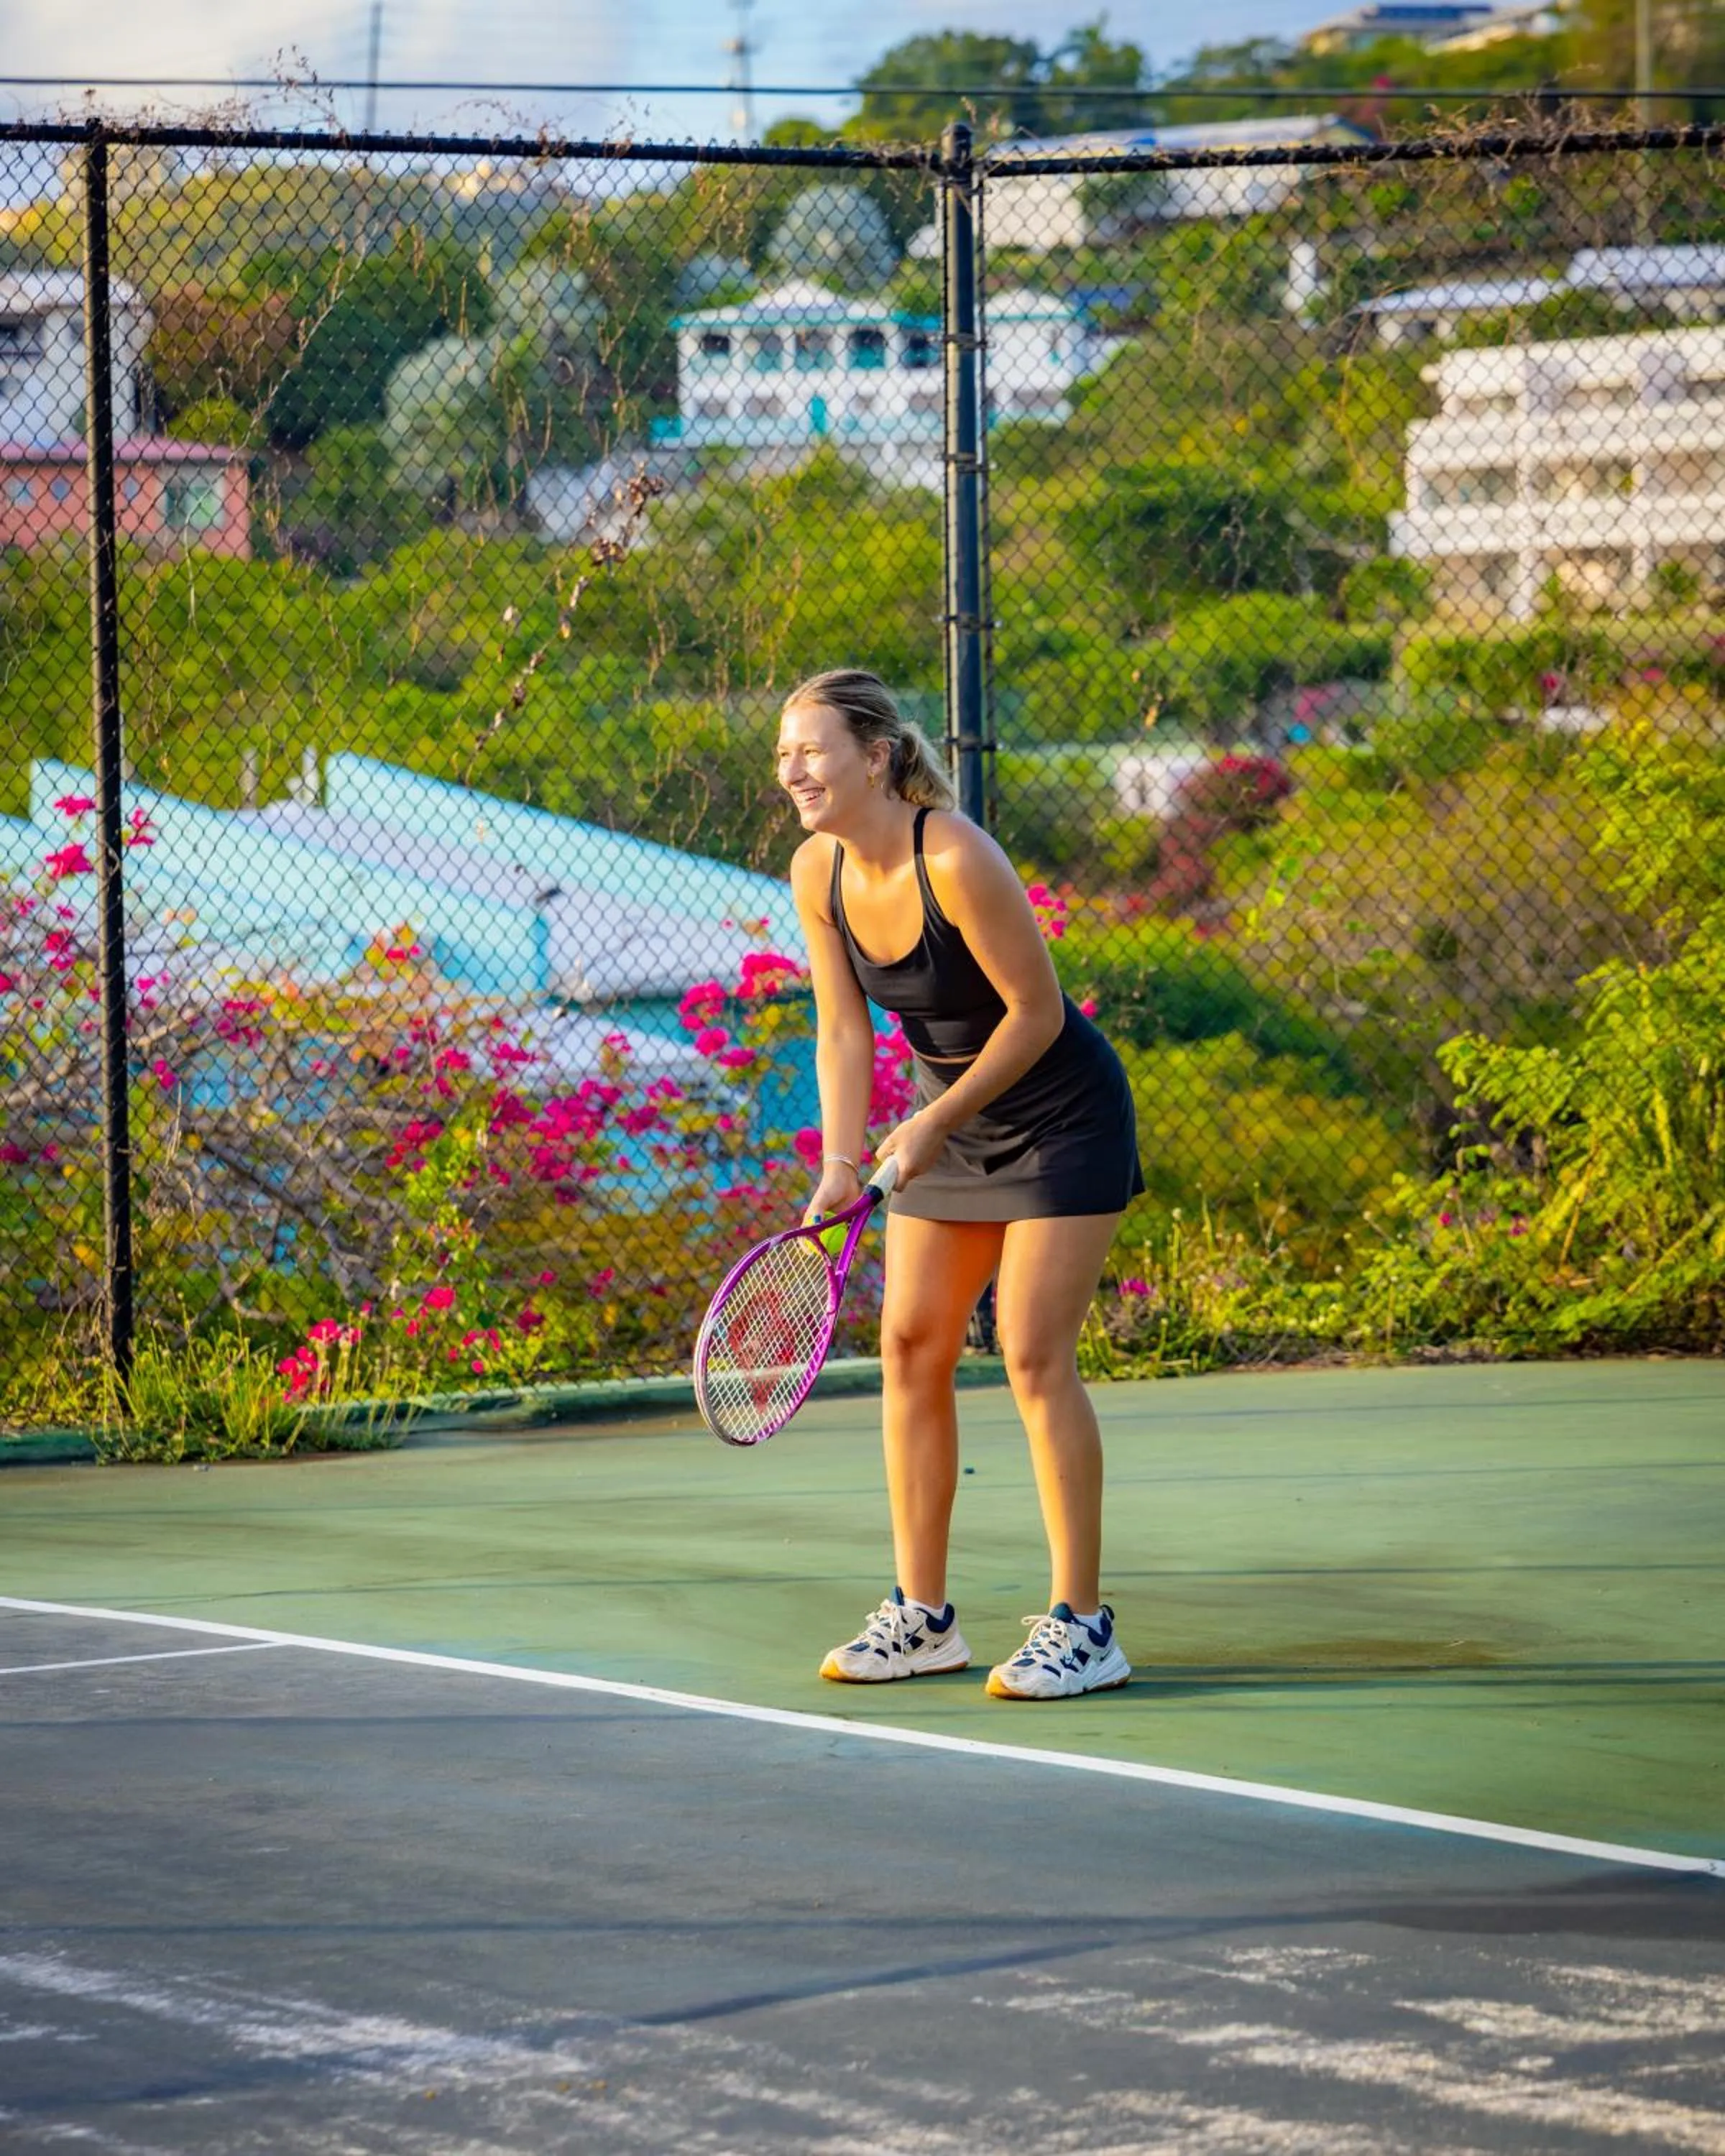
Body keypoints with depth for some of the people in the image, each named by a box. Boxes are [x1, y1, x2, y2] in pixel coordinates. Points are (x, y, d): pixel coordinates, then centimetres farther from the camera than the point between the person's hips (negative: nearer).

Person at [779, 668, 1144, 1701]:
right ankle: (924, 1616, 11)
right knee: (911, 1346, 3)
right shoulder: (819, 873, -6)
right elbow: (843, 1031, 0)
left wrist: (935, 1123, -18)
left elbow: (1037, 1012, -21)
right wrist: (843, 1161, -12)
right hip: (952, 1123, 7)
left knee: (1035, 1354, -12)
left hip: (1063, 1119, -7)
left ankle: (1083, 1626, -6)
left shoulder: (956, 861, -28)